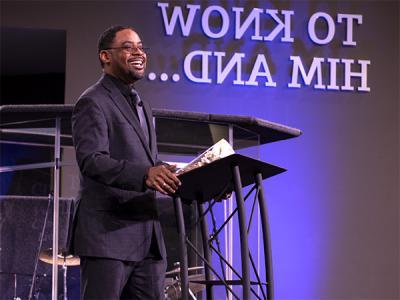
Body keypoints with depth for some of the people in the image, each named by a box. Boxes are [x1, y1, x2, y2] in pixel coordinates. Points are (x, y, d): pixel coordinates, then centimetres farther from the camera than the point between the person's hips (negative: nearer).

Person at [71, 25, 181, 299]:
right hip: (108, 235, -8)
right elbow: (91, 161, -19)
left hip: (148, 239, 8)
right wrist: (145, 174, -34)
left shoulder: (142, 106, 24)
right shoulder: (93, 103, -6)